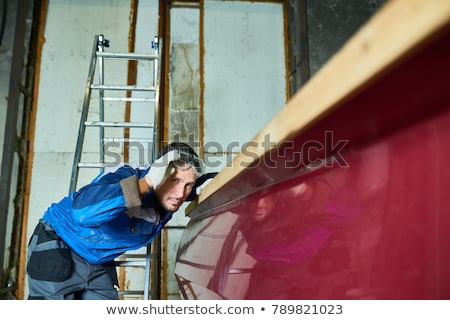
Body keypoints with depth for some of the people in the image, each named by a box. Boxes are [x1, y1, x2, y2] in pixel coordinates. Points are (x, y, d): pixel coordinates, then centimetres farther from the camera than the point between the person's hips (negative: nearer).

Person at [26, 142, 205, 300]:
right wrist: (147, 182, -55)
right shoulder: (123, 179, -31)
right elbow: (82, 212, -51)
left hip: (99, 264, 6)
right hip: (56, 253, -6)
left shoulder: (168, 201, -10)